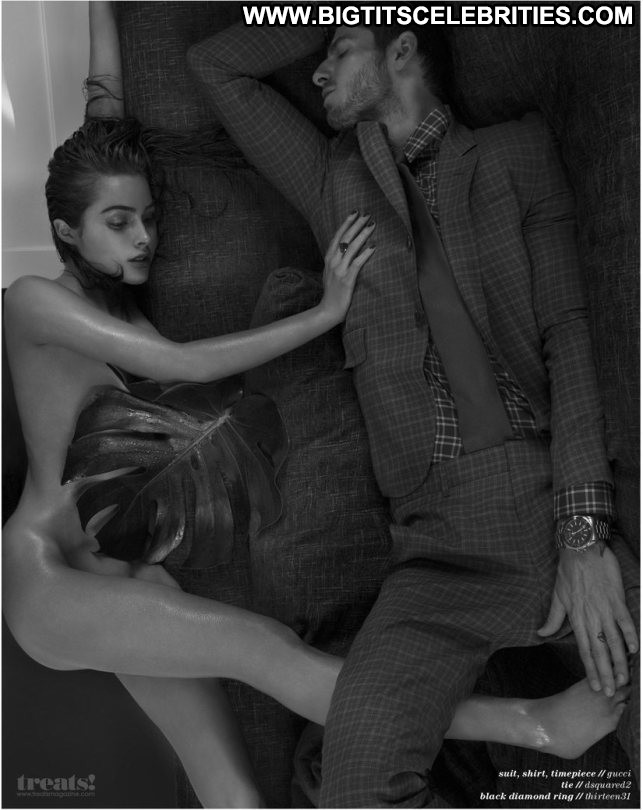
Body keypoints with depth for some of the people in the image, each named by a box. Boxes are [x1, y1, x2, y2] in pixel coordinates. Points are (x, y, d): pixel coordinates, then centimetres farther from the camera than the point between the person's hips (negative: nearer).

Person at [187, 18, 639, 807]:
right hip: (441, 534, 1)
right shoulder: (335, 181, 20)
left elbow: (567, 331, 1)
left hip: (564, 499, 0)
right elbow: (215, 66, 25)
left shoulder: (518, 152, 12)